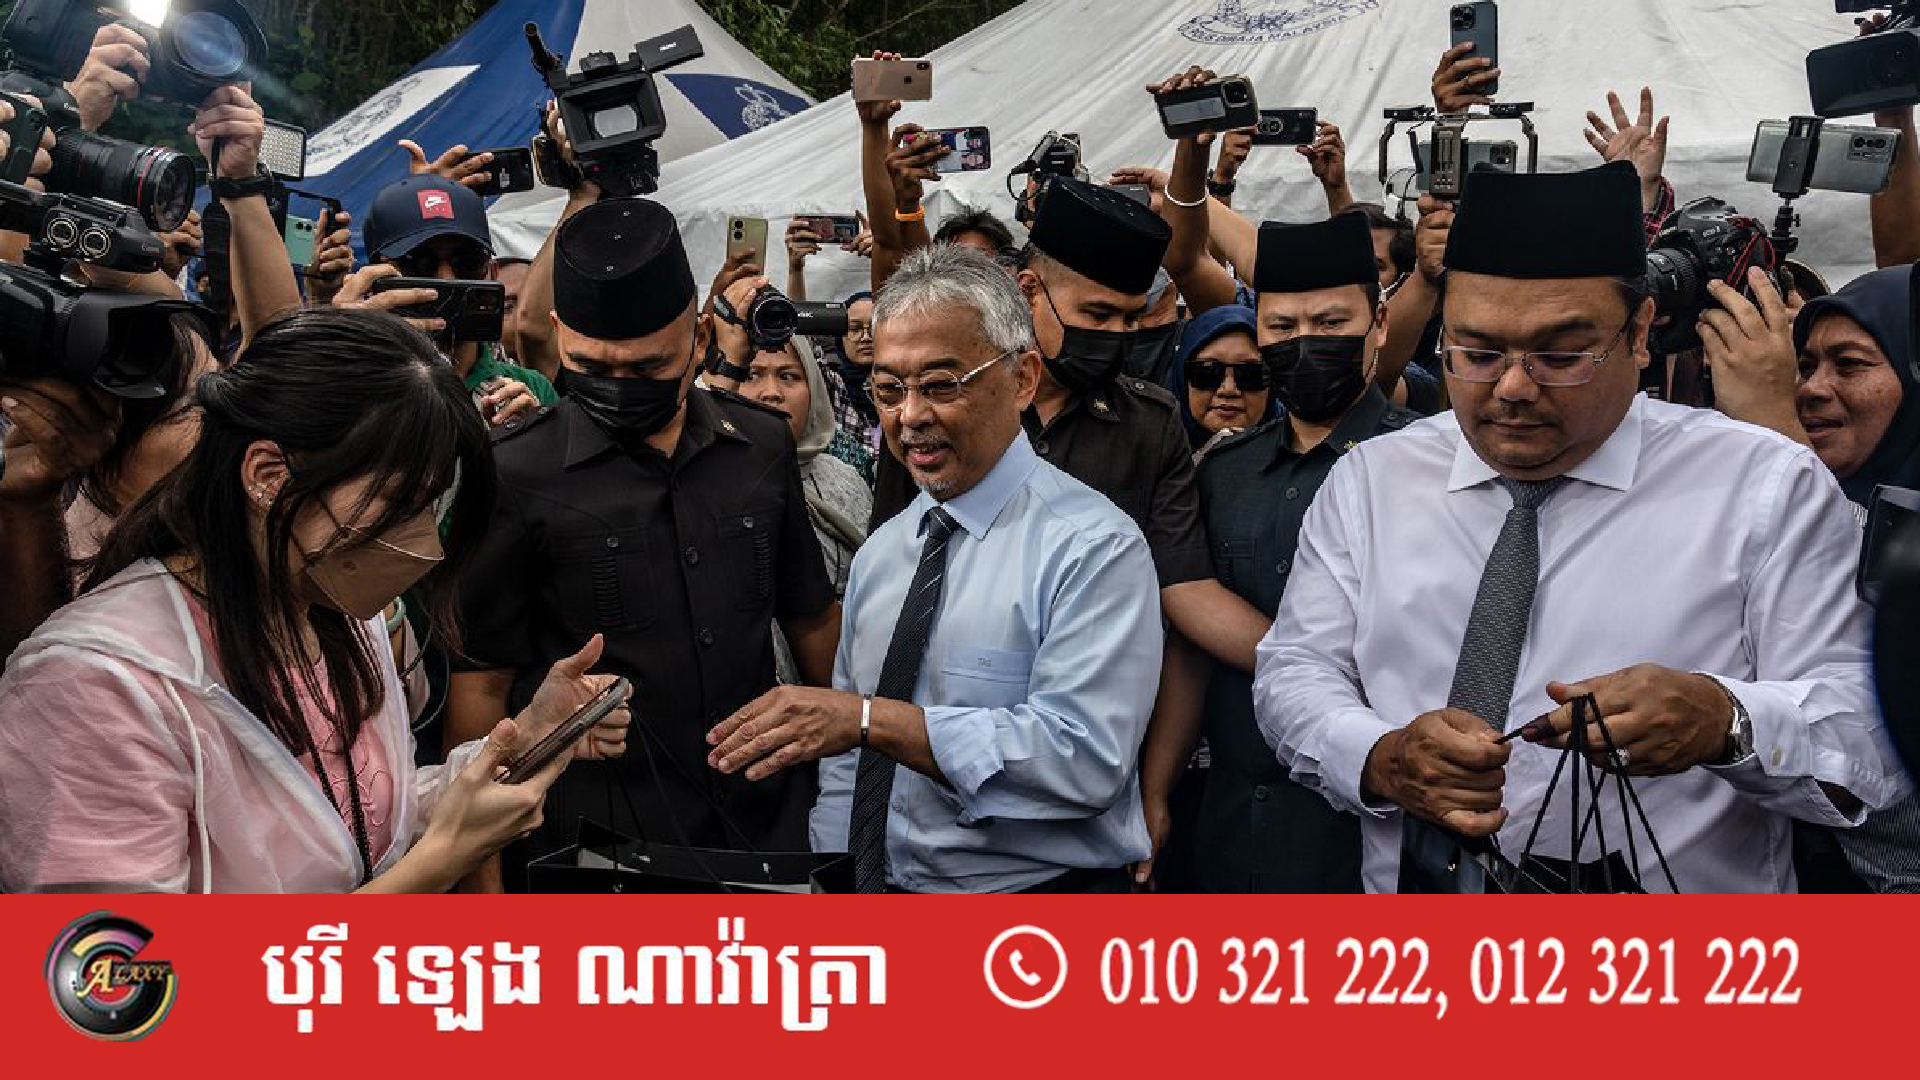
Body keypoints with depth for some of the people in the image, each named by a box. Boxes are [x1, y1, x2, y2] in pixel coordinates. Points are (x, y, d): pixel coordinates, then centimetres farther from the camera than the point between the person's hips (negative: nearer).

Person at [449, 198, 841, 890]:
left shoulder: (763, 444, 1)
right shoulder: (516, 474, -11)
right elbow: (481, 683, -8)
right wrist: (482, 878, -9)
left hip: (771, 825, 4)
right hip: (595, 848, -4)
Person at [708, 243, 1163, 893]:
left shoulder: (1095, 546, -16)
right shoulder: (880, 553, 7)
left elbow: (1085, 755, -27)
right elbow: (847, 759, 10)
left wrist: (874, 719, -30)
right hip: (878, 884, 6)